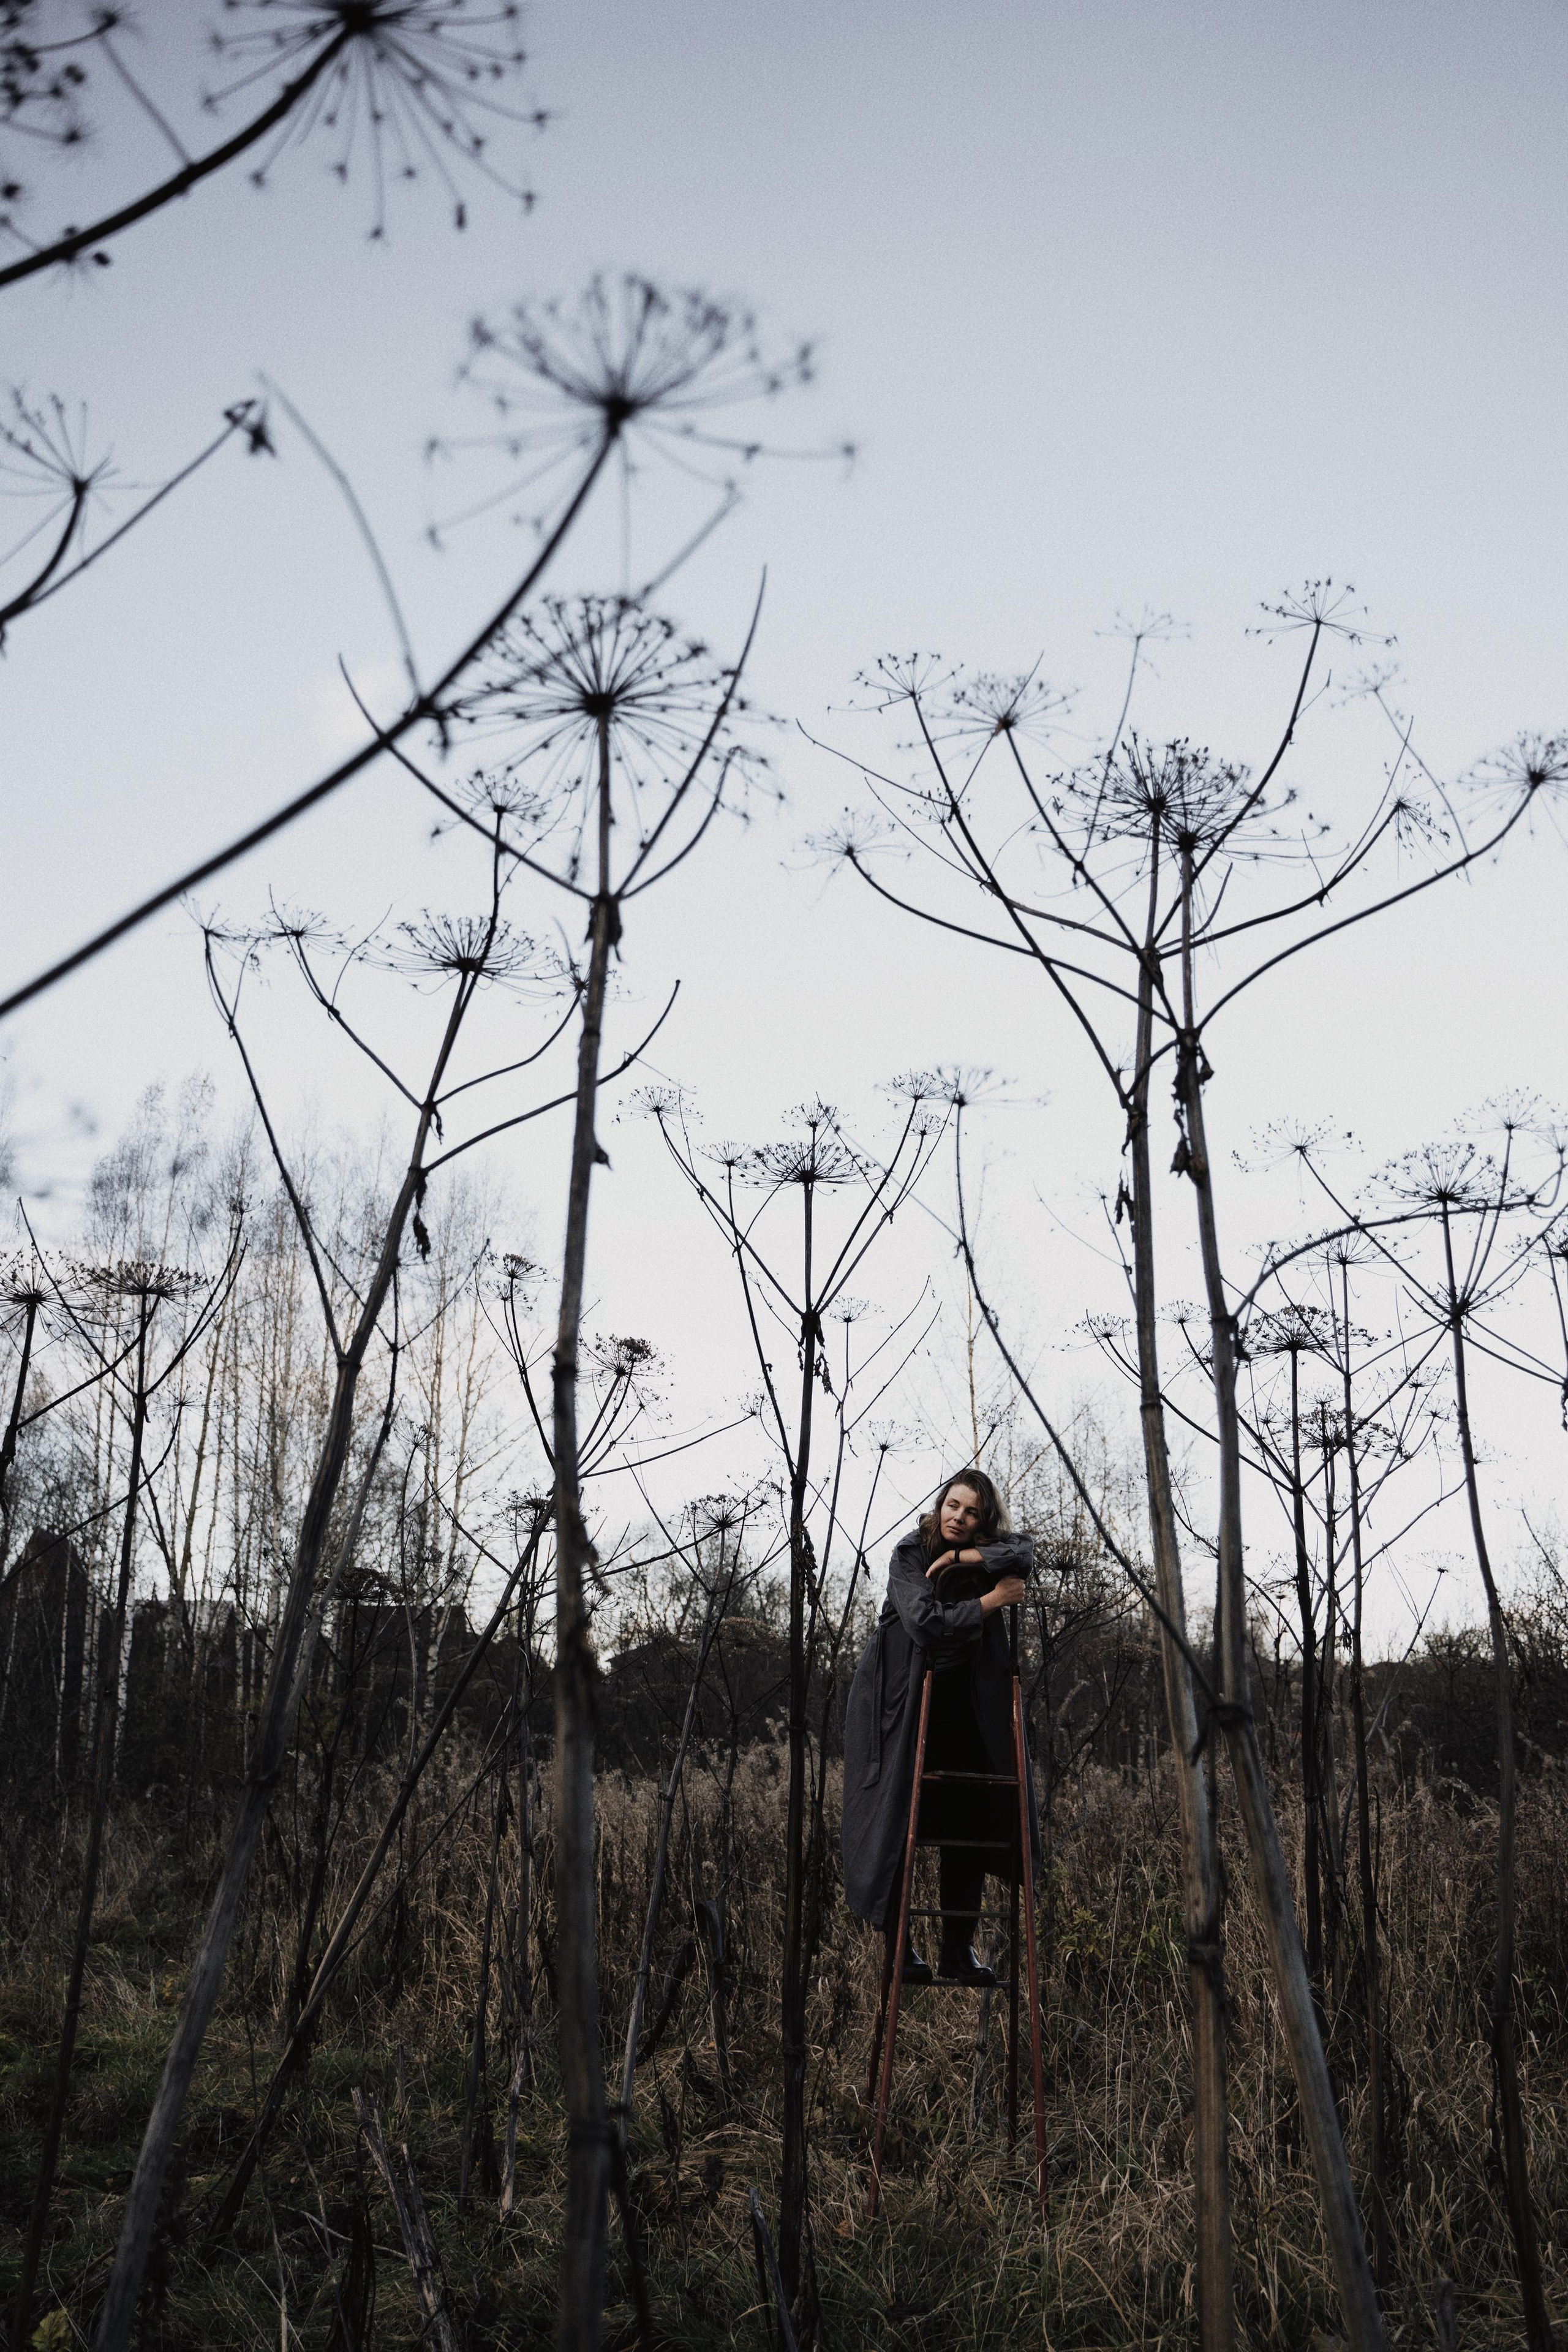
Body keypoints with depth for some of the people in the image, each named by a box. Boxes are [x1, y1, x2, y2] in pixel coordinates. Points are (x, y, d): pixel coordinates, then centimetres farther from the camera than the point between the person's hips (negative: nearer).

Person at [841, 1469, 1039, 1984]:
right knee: (895, 1818, -5)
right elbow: (924, 1623, -21)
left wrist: (971, 1557, -23)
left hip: (960, 1702, 5)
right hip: (900, 1698, -5)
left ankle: (958, 1948, 7)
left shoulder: (988, 1551, 3)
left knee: (971, 1817, 0)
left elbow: (1025, 1551, -16)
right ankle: (898, 1947, 3)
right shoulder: (910, 1553, -12)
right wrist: (990, 1603, -17)